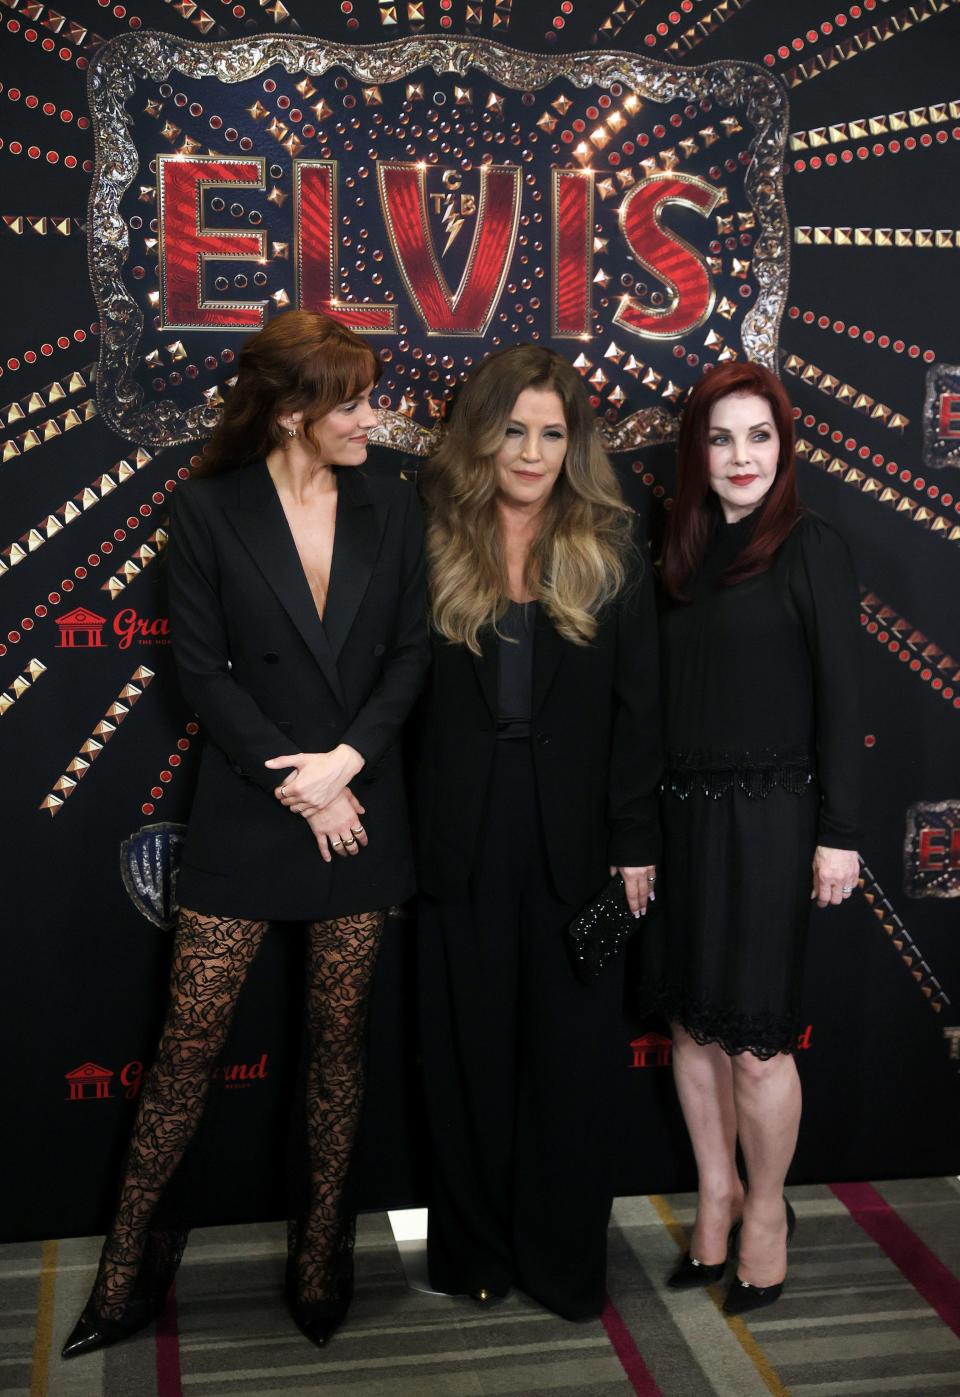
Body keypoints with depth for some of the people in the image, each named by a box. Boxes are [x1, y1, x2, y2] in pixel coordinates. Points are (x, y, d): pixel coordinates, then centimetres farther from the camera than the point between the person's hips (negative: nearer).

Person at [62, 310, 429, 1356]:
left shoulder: (389, 508, 4)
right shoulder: (209, 510, -4)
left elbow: (409, 653, 3)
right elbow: (202, 670, -6)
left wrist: (347, 759, -12)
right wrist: (297, 786, -12)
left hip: (362, 806, 2)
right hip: (246, 810, -2)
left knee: (339, 1033, 10)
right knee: (191, 1036, 3)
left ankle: (321, 1249, 26)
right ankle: (132, 1259, 19)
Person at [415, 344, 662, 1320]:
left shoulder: (611, 552, 1)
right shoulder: (431, 541, 0)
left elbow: (636, 706, 0)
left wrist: (634, 839, -4)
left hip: (575, 832, 0)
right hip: (460, 829, 0)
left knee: (572, 1047, 8)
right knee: (469, 1046, 11)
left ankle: (565, 1261, 25)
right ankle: (474, 1250, 28)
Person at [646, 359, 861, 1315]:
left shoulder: (811, 547, -5)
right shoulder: (680, 555, 9)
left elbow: (839, 696, -8)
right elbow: (664, 696, 9)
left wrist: (837, 832, -11)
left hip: (766, 818, -5)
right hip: (680, 815, 5)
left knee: (755, 1039, 0)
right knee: (691, 1022, 11)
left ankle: (766, 1211, 21)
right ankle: (716, 1193, 29)